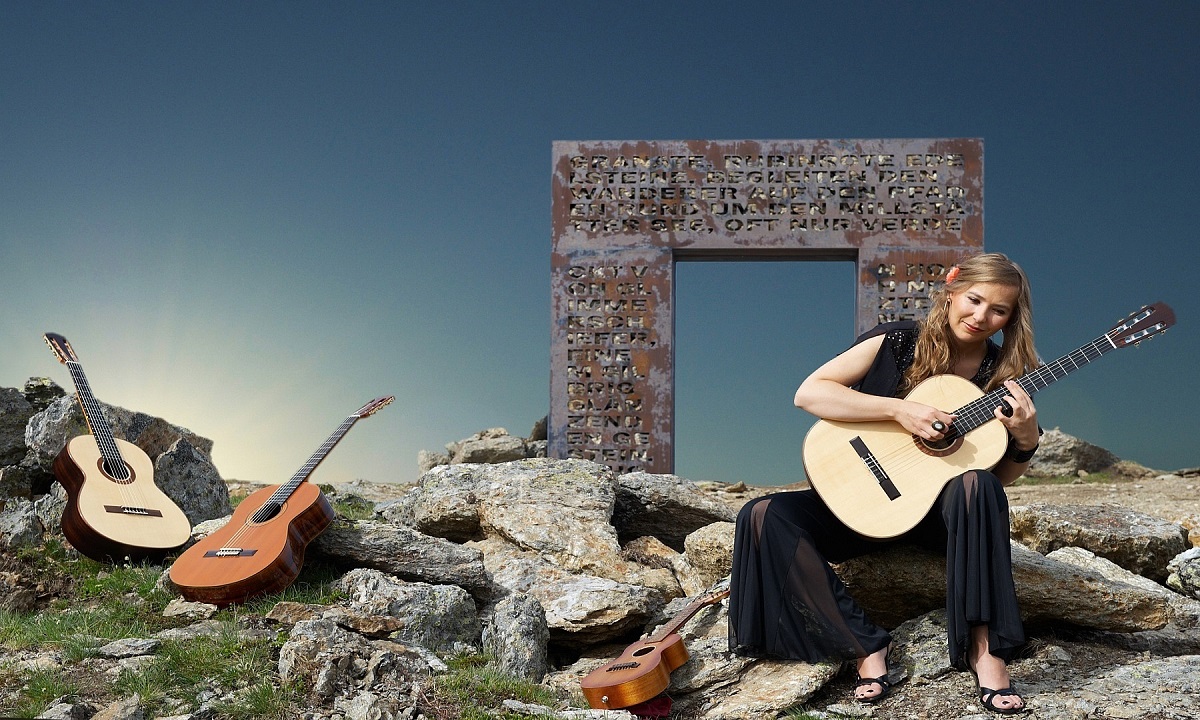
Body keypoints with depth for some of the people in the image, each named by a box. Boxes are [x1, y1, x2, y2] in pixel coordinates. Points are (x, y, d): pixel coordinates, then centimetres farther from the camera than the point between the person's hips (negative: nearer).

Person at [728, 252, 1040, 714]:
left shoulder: (1003, 373, -1)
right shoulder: (899, 342, -6)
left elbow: (1002, 478, 5)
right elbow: (808, 393, -17)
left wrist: (1026, 441, -17)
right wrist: (901, 410, -25)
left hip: (946, 509, 0)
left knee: (976, 484, -36)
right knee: (765, 517, -24)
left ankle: (983, 648, -30)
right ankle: (864, 646, -23)